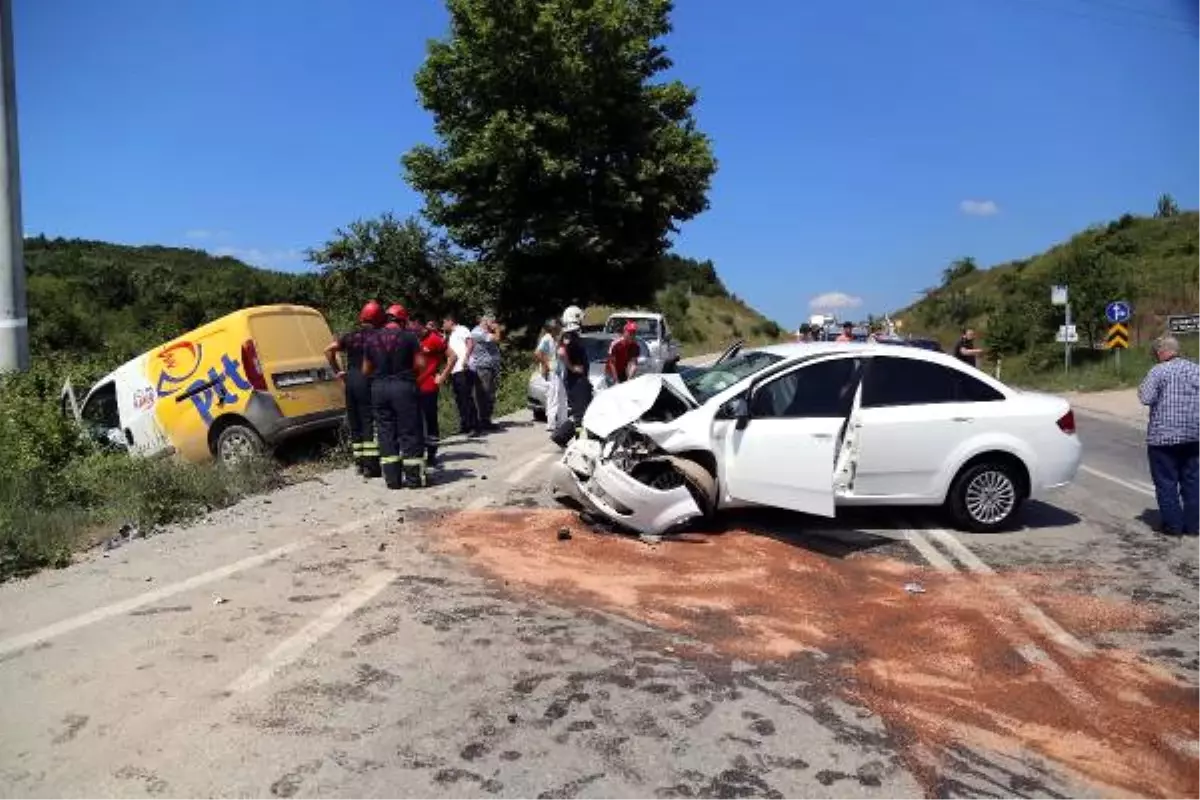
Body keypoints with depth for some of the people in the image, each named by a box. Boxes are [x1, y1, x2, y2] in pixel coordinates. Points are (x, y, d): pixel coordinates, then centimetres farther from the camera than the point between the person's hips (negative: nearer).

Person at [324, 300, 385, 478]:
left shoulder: (351, 335, 12)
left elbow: (329, 349, 7)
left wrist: (337, 371, 10)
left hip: (350, 380, 6)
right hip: (367, 381, -5)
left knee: (355, 423, 13)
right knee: (370, 423, -3)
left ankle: (359, 462, 18)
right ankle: (371, 465, -5)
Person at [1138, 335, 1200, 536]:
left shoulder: (1158, 371, -10)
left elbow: (1146, 398, -16)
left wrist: (1141, 389, 3)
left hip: (1164, 436, -5)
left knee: (1166, 483, 3)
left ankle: (1172, 525, 5)